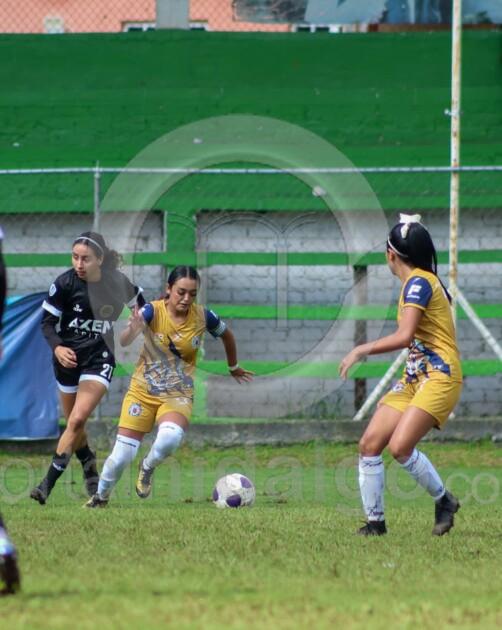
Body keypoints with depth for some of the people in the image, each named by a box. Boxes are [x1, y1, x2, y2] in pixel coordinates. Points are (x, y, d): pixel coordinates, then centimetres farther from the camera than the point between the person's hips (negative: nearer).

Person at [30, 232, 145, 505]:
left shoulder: (117, 282, -10)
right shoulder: (65, 283, -14)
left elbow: (139, 303, 11)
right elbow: (47, 321, -9)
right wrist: (57, 347, -25)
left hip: (100, 358, -2)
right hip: (68, 357, 2)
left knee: (77, 420, -17)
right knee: (74, 423, 14)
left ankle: (48, 484, -17)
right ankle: (90, 470, 40)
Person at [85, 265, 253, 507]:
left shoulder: (203, 317, -9)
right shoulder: (152, 311, -16)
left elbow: (226, 335, 14)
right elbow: (124, 342, -30)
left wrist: (234, 367, 26)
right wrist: (132, 330, -52)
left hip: (178, 395, 0)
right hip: (143, 390, 0)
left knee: (170, 438, -31)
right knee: (121, 455, -3)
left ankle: (148, 467, 3)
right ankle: (100, 497, 28)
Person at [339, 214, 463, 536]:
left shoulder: (418, 282, -13)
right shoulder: (415, 283, 16)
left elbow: (404, 337, -23)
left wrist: (363, 350, -14)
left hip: (439, 377, -9)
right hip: (415, 377, 9)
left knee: (400, 446, -22)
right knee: (369, 444, -2)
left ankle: (444, 501, -2)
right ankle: (375, 521, 3)